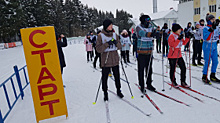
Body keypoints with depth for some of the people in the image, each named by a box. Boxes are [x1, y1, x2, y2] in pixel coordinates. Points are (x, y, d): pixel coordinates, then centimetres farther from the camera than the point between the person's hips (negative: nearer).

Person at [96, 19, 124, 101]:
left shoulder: (115, 35, 7)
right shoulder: (100, 36, -4)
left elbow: (120, 47, 8)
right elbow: (98, 49, -10)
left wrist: (116, 43, -13)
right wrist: (107, 44, -21)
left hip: (115, 60, 3)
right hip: (105, 61, -3)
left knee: (117, 76, 11)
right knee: (104, 78, 4)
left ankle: (118, 91, 30)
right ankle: (105, 93, 23)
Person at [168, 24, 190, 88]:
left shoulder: (179, 36, 11)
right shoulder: (171, 36, -13)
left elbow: (184, 43, 15)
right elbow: (173, 45, -24)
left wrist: (187, 37, 2)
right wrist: (179, 39, -27)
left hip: (179, 55, 8)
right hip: (172, 56, -7)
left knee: (183, 68, 6)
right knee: (173, 69, 4)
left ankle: (183, 82, 19)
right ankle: (173, 82, 22)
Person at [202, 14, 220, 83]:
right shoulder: (205, 28, -11)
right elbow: (206, 38, -22)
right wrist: (210, 30, -28)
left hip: (214, 46, 7)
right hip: (207, 47, -7)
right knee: (207, 62, -5)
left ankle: (212, 76, 23)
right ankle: (204, 77, 9)